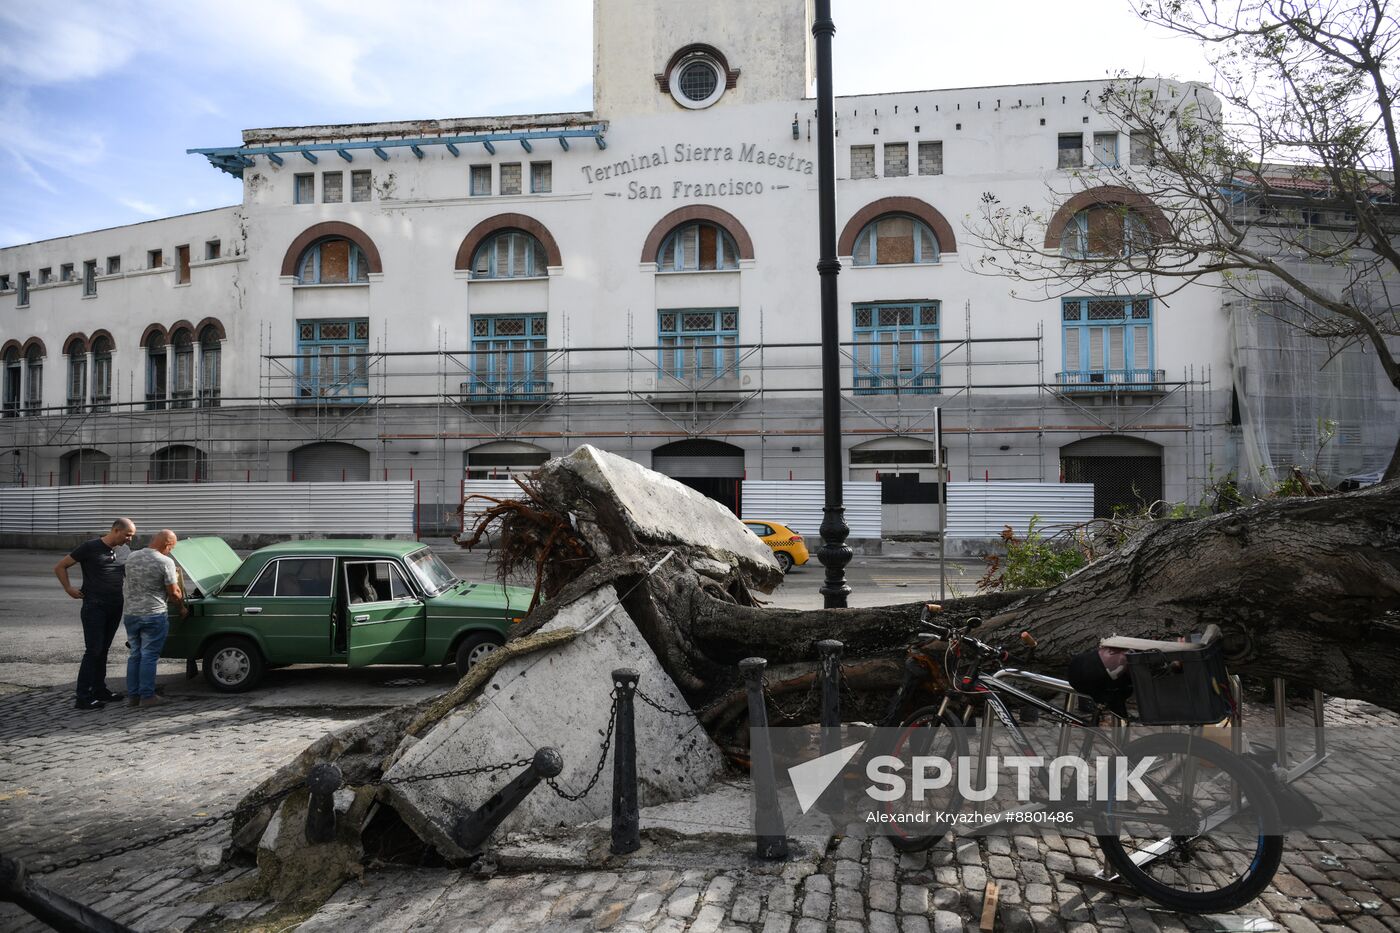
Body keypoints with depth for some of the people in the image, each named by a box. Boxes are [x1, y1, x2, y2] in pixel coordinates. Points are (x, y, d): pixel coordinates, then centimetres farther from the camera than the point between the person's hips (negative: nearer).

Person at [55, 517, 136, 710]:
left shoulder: (125, 551, 9)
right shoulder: (90, 548, -7)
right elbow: (60, 567, -1)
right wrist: (69, 588, -9)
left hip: (116, 608, 6)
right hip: (94, 607, -6)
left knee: (103, 650, 13)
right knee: (93, 651, -7)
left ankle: (99, 690, 21)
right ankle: (82, 697, -3)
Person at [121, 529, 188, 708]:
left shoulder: (133, 558, 8)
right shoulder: (165, 562, -13)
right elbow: (173, 592, -11)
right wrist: (182, 608, 7)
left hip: (130, 613, 7)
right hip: (153, 615, -6)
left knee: (135, 655, 15)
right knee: (149, 656, 0)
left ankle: (132, 695, 19)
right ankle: (147, 696, 5)